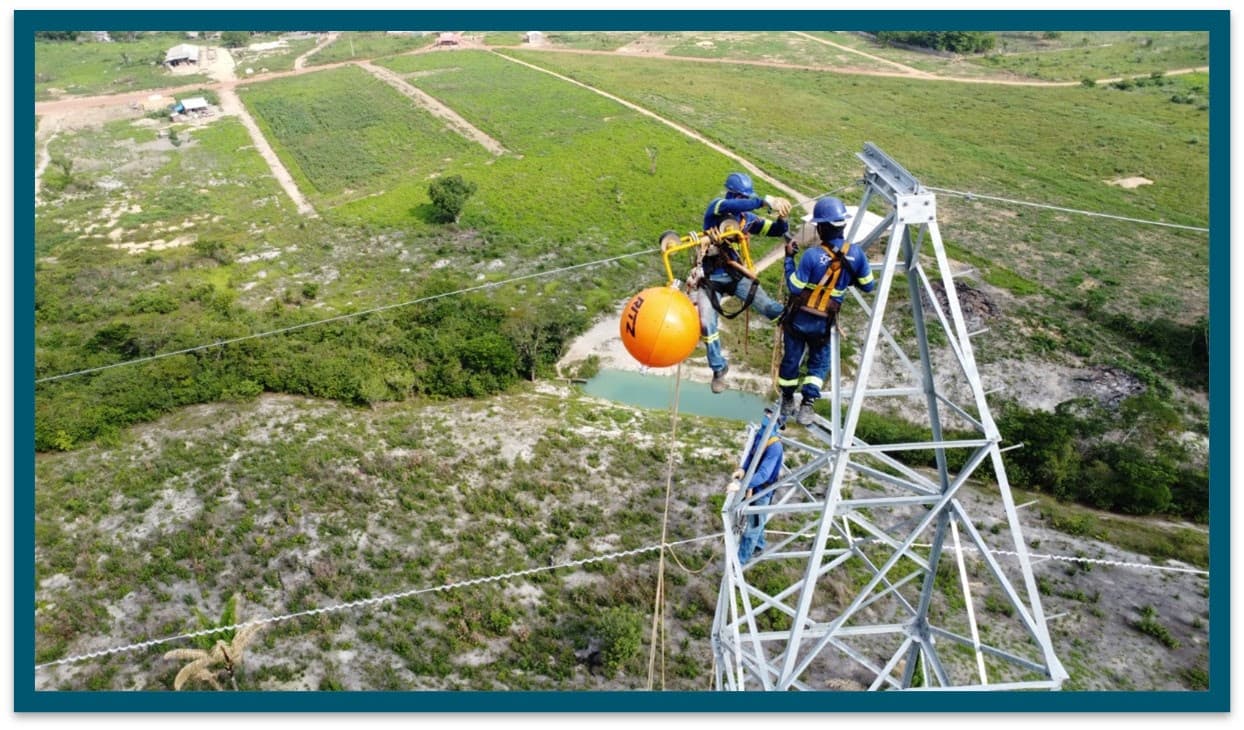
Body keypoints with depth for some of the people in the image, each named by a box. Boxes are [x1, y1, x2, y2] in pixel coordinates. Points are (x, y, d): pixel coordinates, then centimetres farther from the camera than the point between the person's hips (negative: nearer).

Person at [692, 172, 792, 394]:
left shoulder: (748, 218, 2)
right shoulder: (716, 206, -12)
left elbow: (778, 231, 5)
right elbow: (731, 206, -36)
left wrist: (781, 217, -19)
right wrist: (766, 201, -47)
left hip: (736, 274, 3)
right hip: (710, 277, -3)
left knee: (770, 308, -11)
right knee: (707, 324, -5)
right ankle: (719, 368, 13)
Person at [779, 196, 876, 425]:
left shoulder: (812, 255, -22)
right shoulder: (855, 253, -10)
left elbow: (794, 287, -15)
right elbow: (868, 285, 1)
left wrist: (789, 258, -7)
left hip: (798, 318, -2)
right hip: (824, 322, 2)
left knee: (791, 358, 16)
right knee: (819, 361, 18)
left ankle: (787, 401, 33)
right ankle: (807, 405, 6)